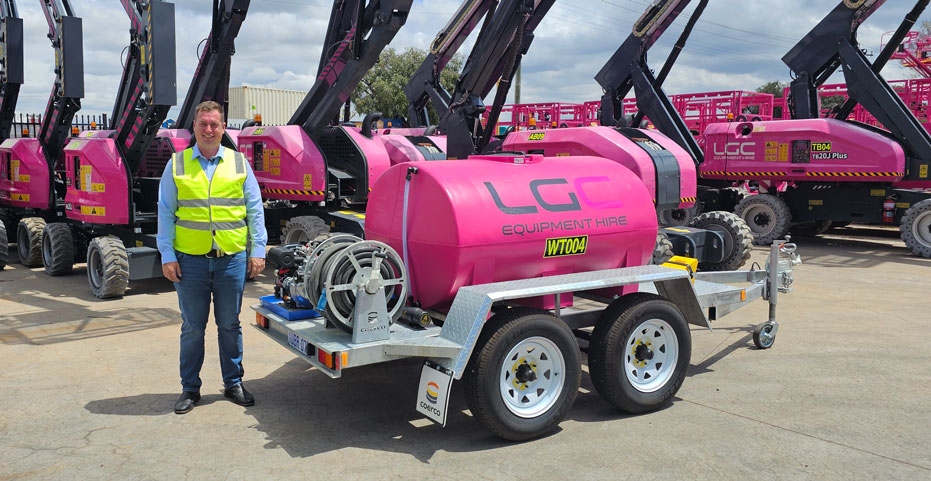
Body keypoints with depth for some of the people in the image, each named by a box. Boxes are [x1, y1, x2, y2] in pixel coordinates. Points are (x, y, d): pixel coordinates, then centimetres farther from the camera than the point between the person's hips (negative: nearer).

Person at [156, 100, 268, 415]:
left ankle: (234, 384, 24)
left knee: (230, 326, 11)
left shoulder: (239, 163, 6)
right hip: (190, 260, 0)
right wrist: (167, 255, -2)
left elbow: (254, 210, 7)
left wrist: (258, 250, 1)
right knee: (192, 328, 8)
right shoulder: (177, 164, 4)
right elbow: (166, 213, 4)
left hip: (232, 259, 1)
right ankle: (190, 388, 21)